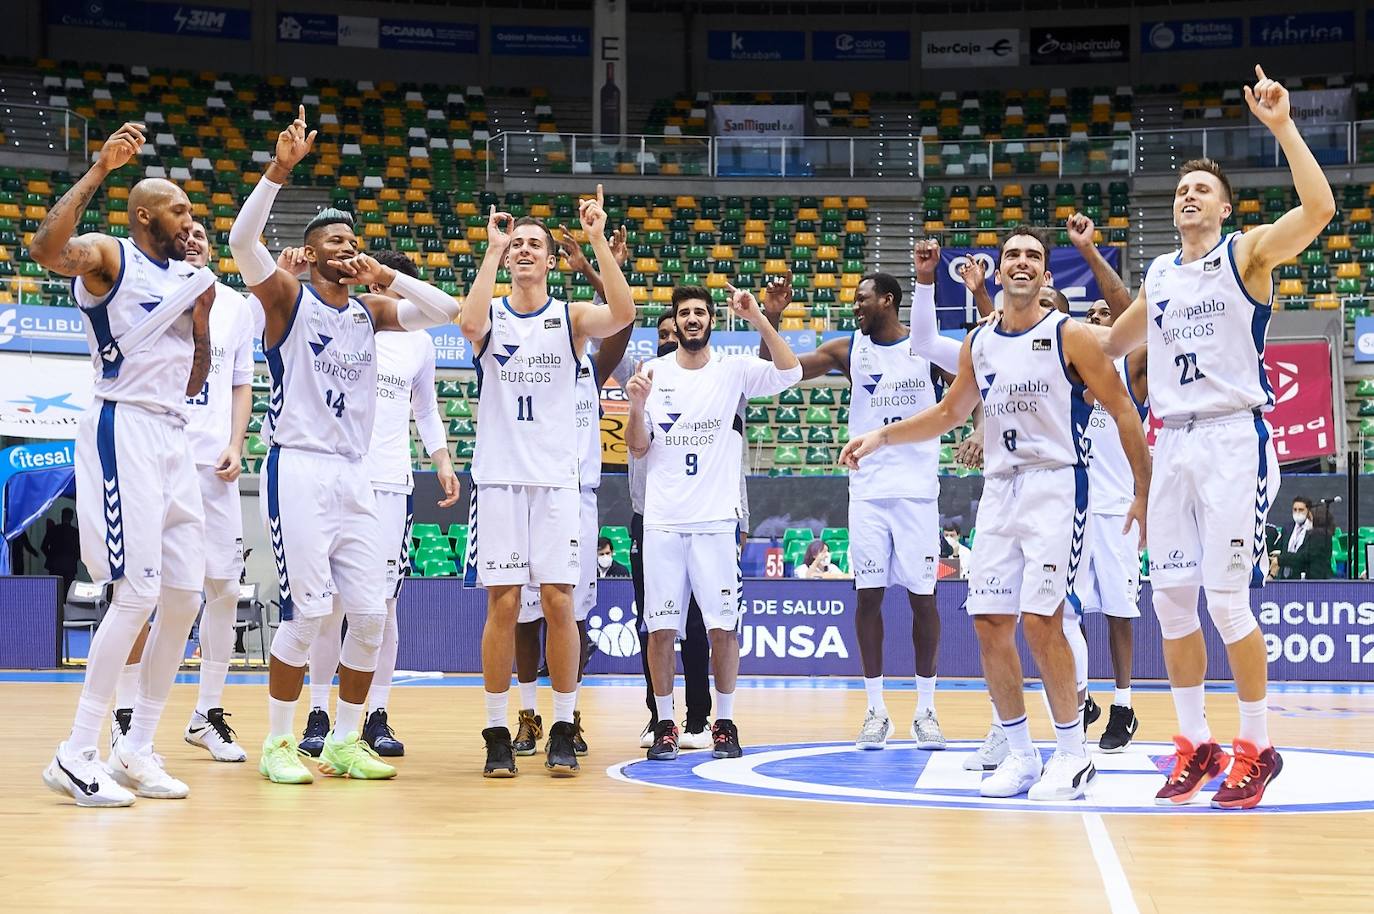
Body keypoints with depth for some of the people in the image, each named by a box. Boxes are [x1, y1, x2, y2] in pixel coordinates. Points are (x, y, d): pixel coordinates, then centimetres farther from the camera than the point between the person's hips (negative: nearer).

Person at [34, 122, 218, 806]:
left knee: (185, 597, 6)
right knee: (138, 591, -14)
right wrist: (99, 170, -31)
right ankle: (76, 755, -8)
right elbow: (45, 250, -29)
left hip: (173, 435, 8)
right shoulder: (108, 256, -4)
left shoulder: (192, 277, 17)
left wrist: (202, 319, 10)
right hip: (123, 428, -8)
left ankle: (136, 749, 15)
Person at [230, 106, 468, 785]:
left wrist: (386, 276, -1)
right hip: (299, 469, -6)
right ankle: (277, 744, 3)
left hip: (354, 477, 6)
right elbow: (242, 240, -17)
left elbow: (445, 312, 11)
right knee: (308, 611, -10)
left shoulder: (371, 311, 15)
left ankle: (345, 742, 14)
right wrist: (280, 169, -27)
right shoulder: (287, 296, -1)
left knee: (371, 614, 2)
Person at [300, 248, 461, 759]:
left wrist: (443, 463, 10)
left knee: (383, 602, 2)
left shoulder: (419, 343, 12)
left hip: (392, 484, 2)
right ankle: (318, 716, 6)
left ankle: (377, 717, 8)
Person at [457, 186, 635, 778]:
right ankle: (497, 732, 6)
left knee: (558, 602, -1)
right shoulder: (491, 315, 5)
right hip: (499, 477, 0)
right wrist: (492, 249, -19)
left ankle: (563, 729, 9)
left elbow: (622, 314, -15)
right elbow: (470, 325, -20)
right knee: (502, 603, -1)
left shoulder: (571, 317, 6)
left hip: (556, 478, 0)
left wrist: (598, 239, -20)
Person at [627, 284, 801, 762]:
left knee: (723, 626, -1)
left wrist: (758, 318, -21)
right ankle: (665, 725, 11)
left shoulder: (734, 370, 2)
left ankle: (724, 724, 11)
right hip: (662, 520, 1)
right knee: (661, 628, 1)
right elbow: (638, 448, 7)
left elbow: (790, 372, -14)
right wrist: (637, 405, -11)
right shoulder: (653, 372, 7)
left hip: (717, 520, -1)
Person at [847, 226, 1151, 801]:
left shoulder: (1068, 336, -5)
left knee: (1040, 619, -15)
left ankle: (1073, 754, -1)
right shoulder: (978, 344, 11)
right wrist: (881, 437, 16)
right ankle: (1020, 755, 14)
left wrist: (1145, 492, -7)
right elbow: (948, 413, 25)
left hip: (1056, 485, -6)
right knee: (989, 622, 2)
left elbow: (1122, 411, -3)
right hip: (999, 490, 6)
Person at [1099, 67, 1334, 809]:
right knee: (1171, 596, 3)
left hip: (1234, 439, -6)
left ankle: (1257, 747, 3)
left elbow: (1317, 208, -20)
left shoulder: (1247, 253, -1)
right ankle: (1194, 743, 14)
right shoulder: (1158, 274, 16)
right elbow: (1115, 342, 32)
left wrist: (1282, 127, -25)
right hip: (1174, 442, 6)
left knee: (1227, 594, -9)